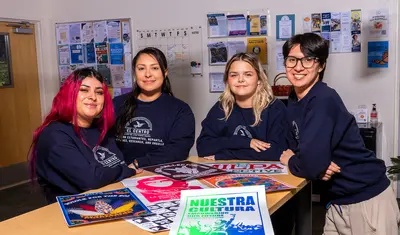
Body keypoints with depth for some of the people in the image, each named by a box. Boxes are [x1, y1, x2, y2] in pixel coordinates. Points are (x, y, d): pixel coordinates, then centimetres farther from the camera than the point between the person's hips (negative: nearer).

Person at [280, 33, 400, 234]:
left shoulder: (324, 100, -23)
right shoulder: (294, 100, 2)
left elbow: (311, 163, -30)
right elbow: (297, 146, 7)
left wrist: (290, 161, -9)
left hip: (367, 200, -7)